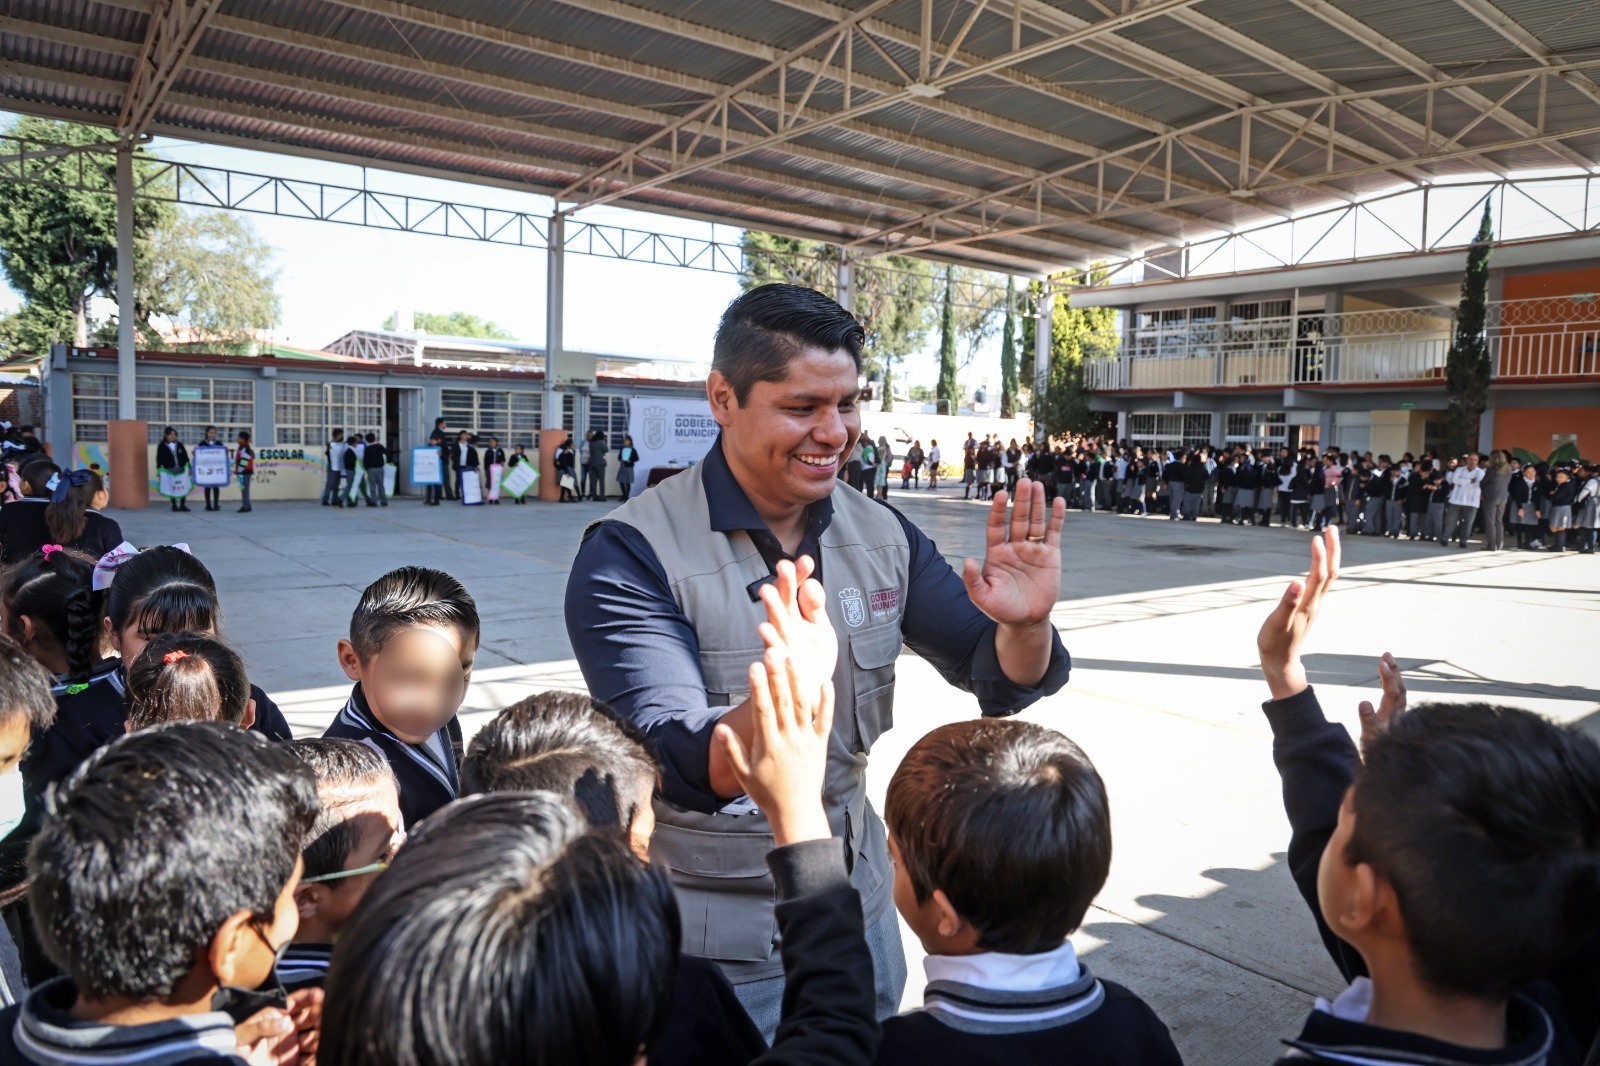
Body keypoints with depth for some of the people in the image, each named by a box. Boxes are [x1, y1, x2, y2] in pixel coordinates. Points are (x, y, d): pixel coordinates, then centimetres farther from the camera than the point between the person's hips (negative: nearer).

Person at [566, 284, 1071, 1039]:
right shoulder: (631, 556, -20)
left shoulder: (880, 534, -4)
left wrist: (1026, 626, -25)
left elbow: (1001, 684, -2)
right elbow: (680, 773, -28)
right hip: (713, 948, -5)